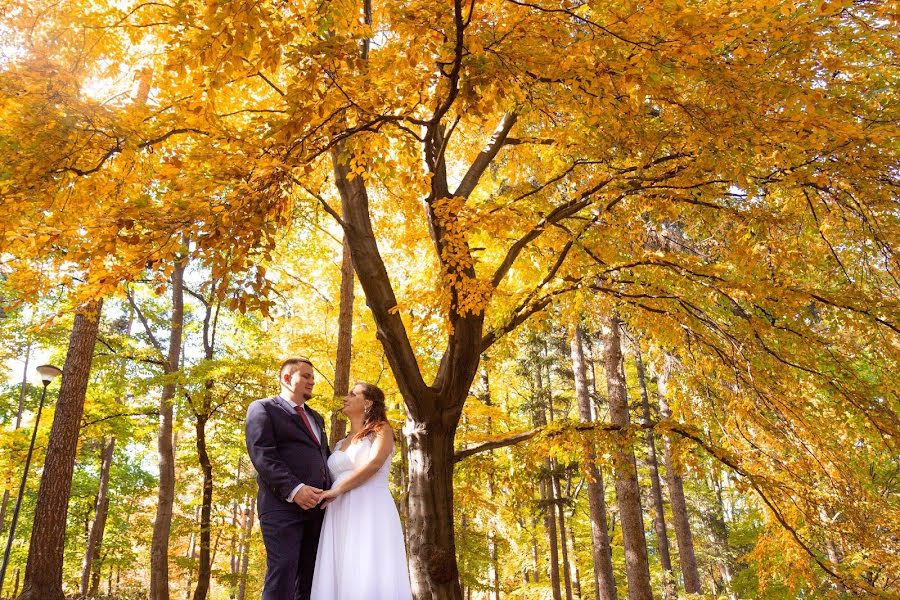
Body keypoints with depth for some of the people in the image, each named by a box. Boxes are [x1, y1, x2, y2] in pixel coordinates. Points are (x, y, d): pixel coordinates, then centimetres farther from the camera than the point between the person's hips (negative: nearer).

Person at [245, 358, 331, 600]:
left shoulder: (316, 417, 27)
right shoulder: (262, 409, 4)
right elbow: (262, 454, -10)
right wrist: (294, 489, -22)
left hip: (317, 506, 7)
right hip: (282, 505, -6)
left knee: (310, 577, 5)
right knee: (282, 572, -12)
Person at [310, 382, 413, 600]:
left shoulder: (382, 430, 7)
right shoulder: (340, 444, 25)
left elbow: (374, 463, -11)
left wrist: (337, 490, -14)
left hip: (370, 509, -6)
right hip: (341, 513, 6)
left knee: (370, 578, -13)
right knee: (340, 576, -3)